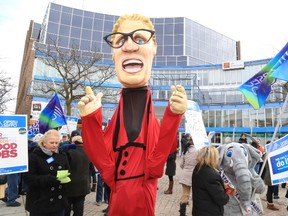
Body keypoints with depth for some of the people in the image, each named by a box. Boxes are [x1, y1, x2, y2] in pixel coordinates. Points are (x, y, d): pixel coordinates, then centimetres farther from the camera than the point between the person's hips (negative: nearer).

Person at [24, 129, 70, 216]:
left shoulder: (61, 154, 4)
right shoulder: (34, 156, -10)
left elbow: (68, 172, 13)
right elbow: (28, 178, -16)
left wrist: (65, 177, -12)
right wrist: (53, 179, -24)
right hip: (40, 203, -4)